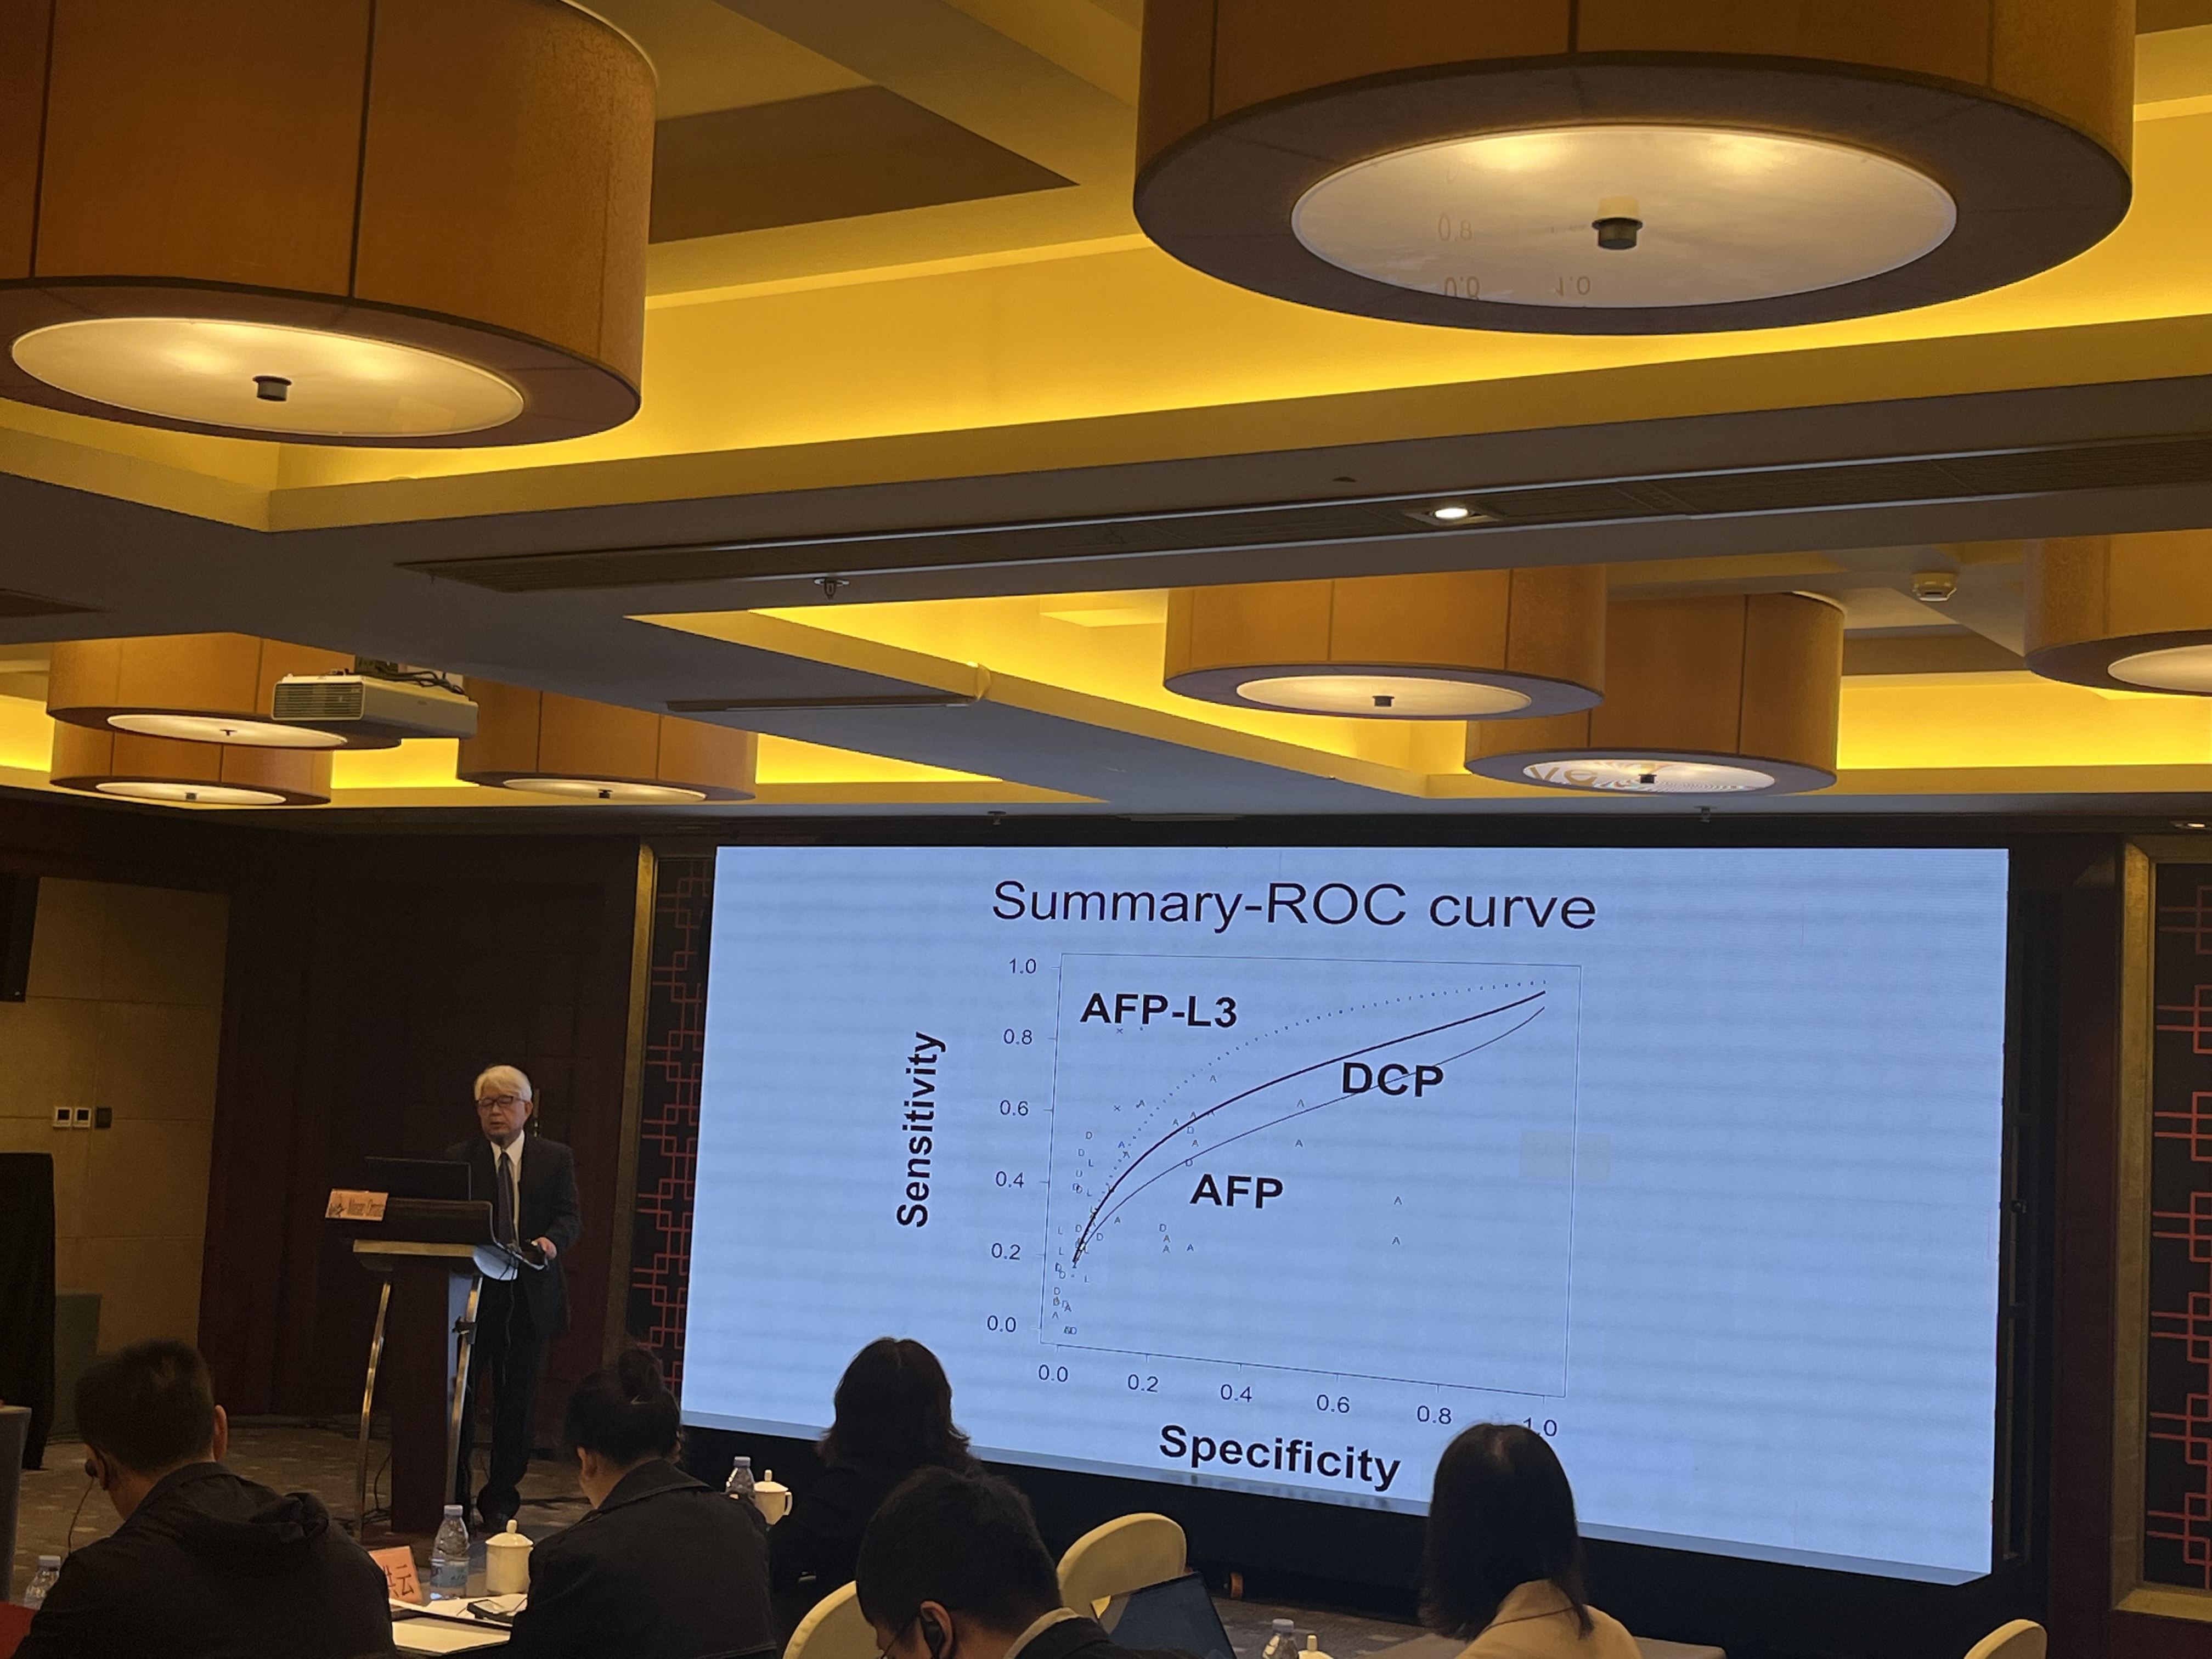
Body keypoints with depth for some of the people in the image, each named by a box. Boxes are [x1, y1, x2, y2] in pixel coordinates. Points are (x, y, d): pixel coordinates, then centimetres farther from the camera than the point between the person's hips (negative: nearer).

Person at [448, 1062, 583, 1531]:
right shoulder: (458, 1160, 7)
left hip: (530, 1295, 1)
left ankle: (501, 1501, 16)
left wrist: (551, 1241, -23)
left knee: (517, 1400, 6)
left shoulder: (555, 1159, 7)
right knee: (457, 1395, -1)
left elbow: (571, 1218, -1)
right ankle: (452, 1499, 8)